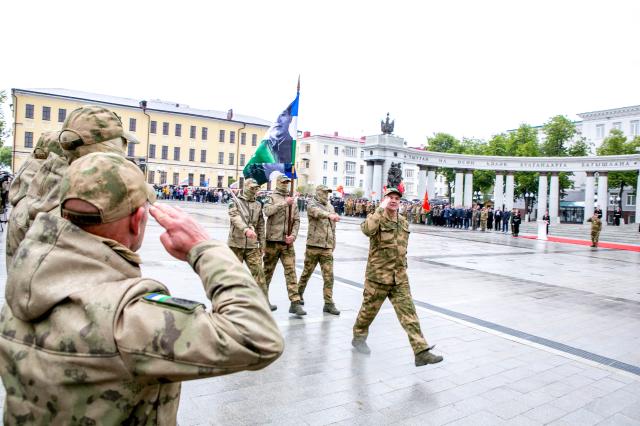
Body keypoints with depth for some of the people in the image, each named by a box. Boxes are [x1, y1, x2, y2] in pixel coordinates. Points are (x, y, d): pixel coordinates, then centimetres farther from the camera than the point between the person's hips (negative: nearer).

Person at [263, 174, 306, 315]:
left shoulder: (292, 201, 13)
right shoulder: (272, 197, 2)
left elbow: (297, 220, 10)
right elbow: (267, 211, -17)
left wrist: (293, 235, -5)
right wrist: (284, 203, -20)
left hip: (287, 242, 3)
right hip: (273, 240, -3)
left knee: (291, 271, -2)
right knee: (268, 270, 9)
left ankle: (295, 302, -3)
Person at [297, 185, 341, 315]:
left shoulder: (330, 207, 16)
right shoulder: (312, 205, -3)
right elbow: (317, 212, -29)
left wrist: (333, 243, 18)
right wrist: (329, 215, -47)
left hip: (327, 247, 4)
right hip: (313, 245, -4)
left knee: (329, 276, -2)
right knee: (307, 272, 9)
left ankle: (328, 303, 3)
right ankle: (299, 294, 32)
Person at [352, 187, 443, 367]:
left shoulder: (404, 222, 11)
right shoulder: (376, 217, -8)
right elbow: (367, 229, -34)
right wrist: (381, 208, -27)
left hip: (400, 278, 5)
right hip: (378, 276, -5)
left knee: (408, 313, -1)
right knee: (369, 309, 11)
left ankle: (421, 352, 0)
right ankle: (358, 337, 36)